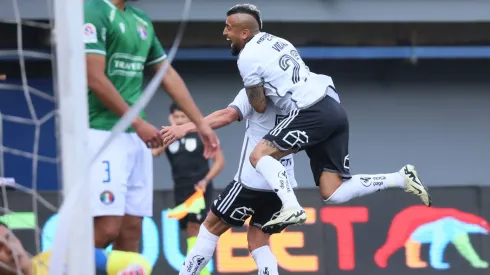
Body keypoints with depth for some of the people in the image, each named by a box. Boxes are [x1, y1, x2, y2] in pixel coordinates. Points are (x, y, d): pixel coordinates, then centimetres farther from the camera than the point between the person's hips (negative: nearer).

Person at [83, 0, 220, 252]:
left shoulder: (142, 21, 16)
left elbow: (169, 76, 22)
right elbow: (95, 79, -16)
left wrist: (201, 124, 20)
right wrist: (138, 123, -14)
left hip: (136, 138, 8)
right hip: (103, 133, -8)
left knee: (131, 231, 4)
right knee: (106, 229, -15)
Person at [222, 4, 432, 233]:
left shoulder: (247, 57, -4)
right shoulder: (274, 41, 23)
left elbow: (260, 106, 2)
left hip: (314, 112, -9)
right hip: (334, 109, 9)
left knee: (259, 155, -6)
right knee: (332, 193, 7)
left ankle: (291, 209, -21)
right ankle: (402, 178, 3)